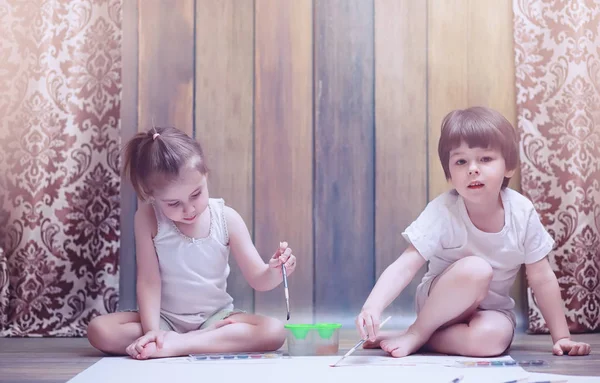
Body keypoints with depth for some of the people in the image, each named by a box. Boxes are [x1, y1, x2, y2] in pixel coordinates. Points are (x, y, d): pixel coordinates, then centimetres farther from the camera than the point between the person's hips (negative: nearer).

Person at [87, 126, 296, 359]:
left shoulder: (227, 218, -10)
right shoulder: (148, 218, -12)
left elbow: (258, 280, -8)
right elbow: (148, 281, -14)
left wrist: (274, 271, -31)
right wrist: (151, 330, -27)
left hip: (216, 317, 0)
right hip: (165, 318, 0)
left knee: (274, 331, -26)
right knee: (99, 330, -27)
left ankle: (176, 344, -28)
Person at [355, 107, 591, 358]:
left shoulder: (522, 212, -14)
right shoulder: (443, 212, -21)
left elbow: (542, 280, -5)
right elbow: (405, 266, -28)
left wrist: (561, 337, -5)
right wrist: (373, 306, -45)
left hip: (493, 308, 2)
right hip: (442, 304, -2)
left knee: (491, 338, -35)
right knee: (475, 269, -35)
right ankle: (417, 333, -16)